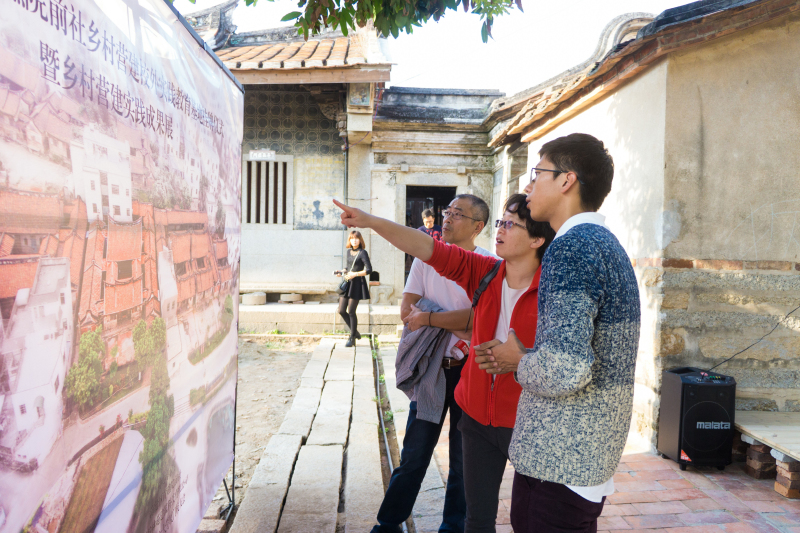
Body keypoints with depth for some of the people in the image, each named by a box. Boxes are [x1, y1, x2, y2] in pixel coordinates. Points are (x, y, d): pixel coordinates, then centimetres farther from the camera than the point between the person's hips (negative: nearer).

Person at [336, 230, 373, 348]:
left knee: (351, 311, -4)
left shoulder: (362, 253, -7)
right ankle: (355, 332, 23)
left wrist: (354, 274, -18)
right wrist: (342, 272, 7)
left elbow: (369, 270, -12)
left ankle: (352, 338, 12)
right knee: (341, 311, 4)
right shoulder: (347, 252, 13)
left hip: (357, 284, -7)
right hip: (347, 283, 7)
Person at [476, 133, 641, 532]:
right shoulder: (605, 244, 12)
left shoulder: (571, 248, -21)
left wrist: (518, 361, -11)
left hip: (562, 461, -10)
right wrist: (522, 357, 11)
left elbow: (564, 371, -31)